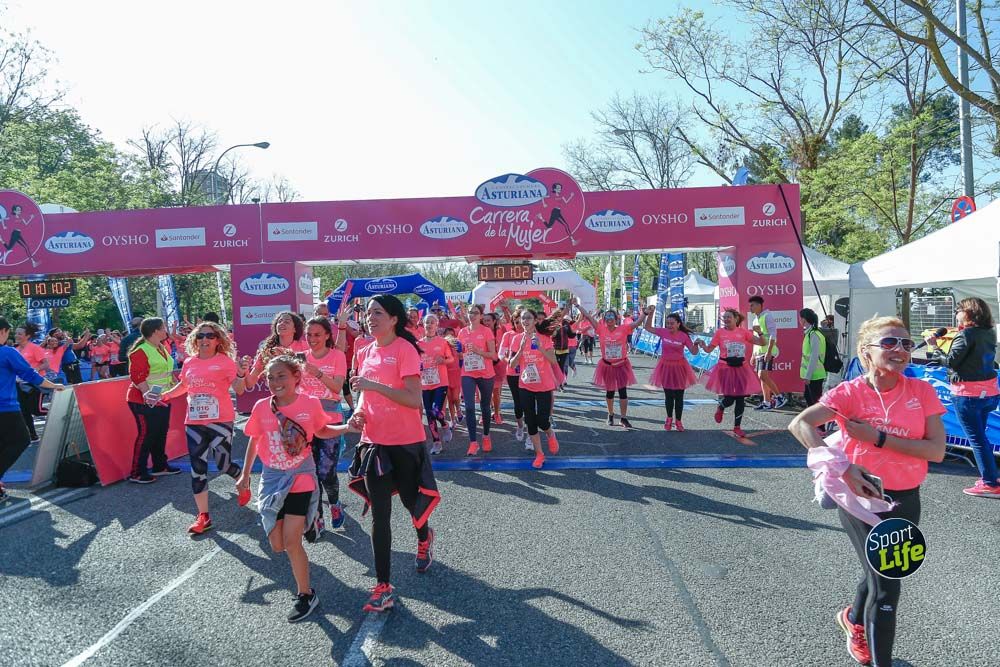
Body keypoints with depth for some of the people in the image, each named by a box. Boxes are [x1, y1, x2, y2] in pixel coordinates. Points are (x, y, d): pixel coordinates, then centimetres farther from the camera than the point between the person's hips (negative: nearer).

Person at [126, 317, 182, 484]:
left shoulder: (162, 348, 11)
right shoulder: (141, 351, -18)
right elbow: (137, 377, -23)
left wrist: (175, 383, 17)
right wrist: (148, 394, -30)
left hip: (162, 399, 9)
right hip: (145, 401, -9)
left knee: (161, 432, 15)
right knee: (146, 434, -5)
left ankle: (160, 466, 28)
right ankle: (137, 473, 4)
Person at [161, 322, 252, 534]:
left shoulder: (225, 361, -6)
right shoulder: (189, 363, 8)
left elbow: (239, 390, -13)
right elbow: (183, 386, 25)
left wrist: (241, 373, -31)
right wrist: (164, 396, 13)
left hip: (220, 421, -5)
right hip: (194, 422, 5)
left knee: (223, 464, -4)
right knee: (197, 468, 6)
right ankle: (203, 516, 15)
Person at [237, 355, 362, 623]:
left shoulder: (310, 403, -11)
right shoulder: (261, 407, -7)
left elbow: (321, 431, 7)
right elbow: (254, 442, 8)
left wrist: (347, 427, -10)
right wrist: (245, 475, 14)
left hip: (300, 478, -3)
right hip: (272, 478, 3)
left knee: (291, 541, -9)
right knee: (277, 545, 6)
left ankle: (306, 595, 11)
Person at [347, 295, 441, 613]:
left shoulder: (405, 349, -13)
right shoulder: (366, 352, 7)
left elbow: (414, 399, -21)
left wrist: (374, 385, -27)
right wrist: (359, 411, 0)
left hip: (405, 441, -5)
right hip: (373, 441, 5)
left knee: (411, 501, 15)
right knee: (379, 516, 3)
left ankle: (424, 538, 50)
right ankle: (383, 586, 10)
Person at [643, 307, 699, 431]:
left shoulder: (684, 336, -10)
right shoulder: (663, 332, -6)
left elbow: (694, 352, -8)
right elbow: (648, 327, -1)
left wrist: (696, 344, -28)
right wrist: (650, 314, -11)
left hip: (679, 367, -1)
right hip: (666, 366, 1)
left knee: (679, 396, 6)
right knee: (668, 395, 13)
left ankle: (678, 421, 23)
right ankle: (669, 418, 33)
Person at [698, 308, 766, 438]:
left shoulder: (743, 332, 1)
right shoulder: (719, 332, -1)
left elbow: (760, 342, 0)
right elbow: (709, 349, 0)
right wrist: (702, 344, -19)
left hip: (741, 368, 2)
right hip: (725, 368, -2)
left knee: (740, 398, 3)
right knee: (729, 398, -5)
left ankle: (737, 427, 16)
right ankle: (720, 408, 33)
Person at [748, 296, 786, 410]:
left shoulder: (767, 316, -8)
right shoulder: (755, 320, 18)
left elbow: (773, 334, -16)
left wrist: (769, 351, -23)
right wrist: (753, 355, 21)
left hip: (767, 351, -9)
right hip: (759, 352, 9)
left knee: (763, 375, -17)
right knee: (761, 377, 7)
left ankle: (780, 397, -9)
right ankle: (767, 403, 10)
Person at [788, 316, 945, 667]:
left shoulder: (921, 391, -5)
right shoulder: (851, 392, -14)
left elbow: (937, 450, -13)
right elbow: (799, 424, -27)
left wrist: (878, 437, -22)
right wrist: (843, 467, -34)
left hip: (906, 501, 5)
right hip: (864, 496, -4)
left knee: (880, 573, 25)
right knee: (887, 588, -6)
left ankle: (854, 619, 54)